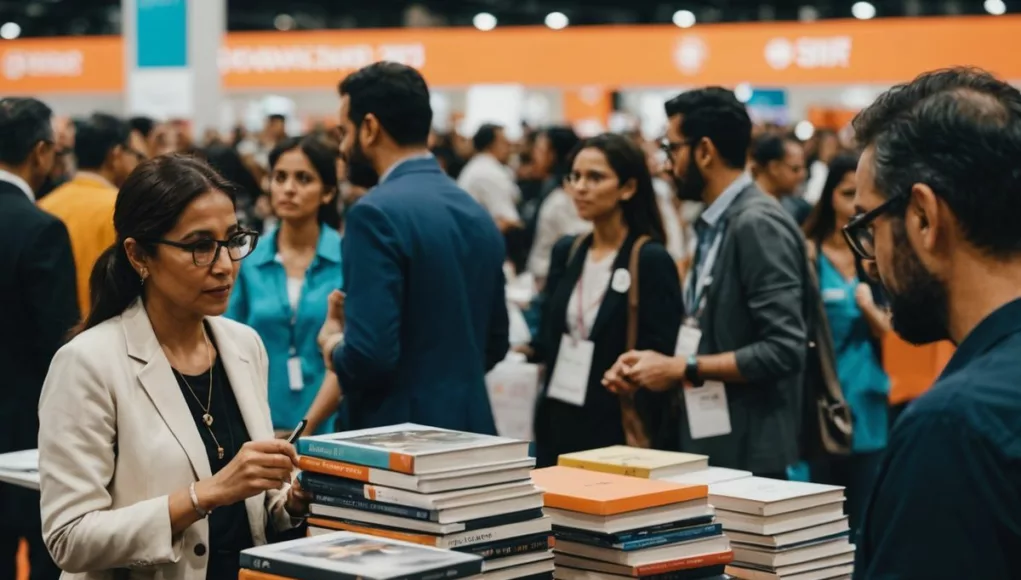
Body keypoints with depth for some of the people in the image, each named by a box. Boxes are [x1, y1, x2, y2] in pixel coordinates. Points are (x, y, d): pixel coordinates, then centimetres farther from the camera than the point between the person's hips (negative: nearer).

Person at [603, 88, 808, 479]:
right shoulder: (717, 226, 11)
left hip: (749, 455, -9)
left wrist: (683, 369, -15)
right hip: (711, 446, 9)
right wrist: (659, 363, 3)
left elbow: (784, 350, -22)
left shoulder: (759, 225, -15)